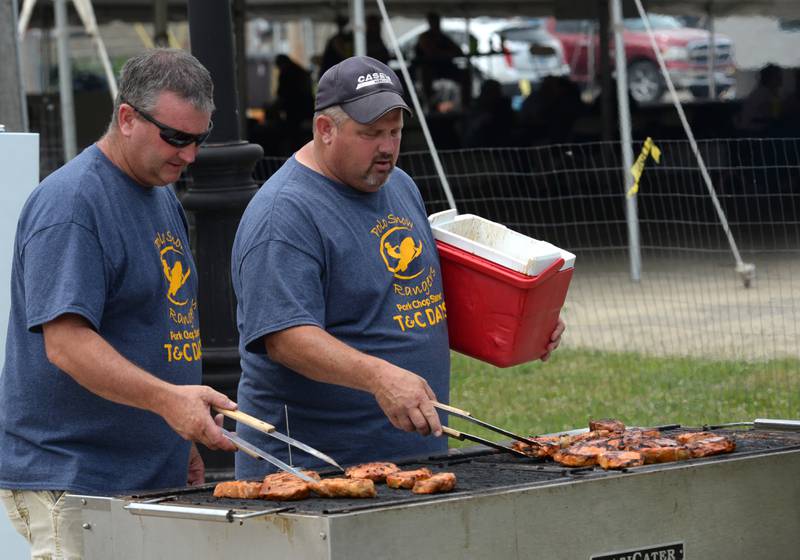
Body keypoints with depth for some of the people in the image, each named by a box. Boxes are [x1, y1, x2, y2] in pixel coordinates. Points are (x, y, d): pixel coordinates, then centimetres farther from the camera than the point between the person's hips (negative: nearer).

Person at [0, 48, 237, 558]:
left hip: (156, 477, 8)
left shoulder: (163, 199, 16)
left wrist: (184, 442, 21)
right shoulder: (70, 202, -13)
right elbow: (66, 345, -22)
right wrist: (166, 398, -33)